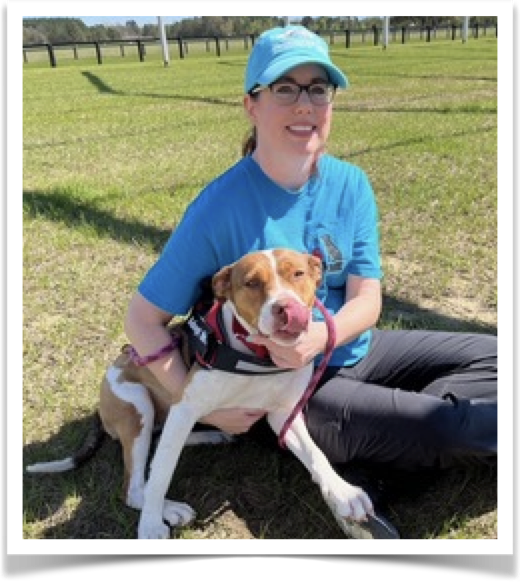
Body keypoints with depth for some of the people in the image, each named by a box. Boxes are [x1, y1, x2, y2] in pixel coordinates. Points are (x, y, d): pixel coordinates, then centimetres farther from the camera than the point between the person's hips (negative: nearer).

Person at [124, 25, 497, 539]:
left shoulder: (350, 184, -8)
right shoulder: (221, 207, -23)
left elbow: (367, 301, -9)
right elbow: (143, 318, -16)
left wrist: (322, 336, -31)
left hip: (354, 349, 6)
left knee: (494, 356, 7)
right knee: (447, 428, -17)